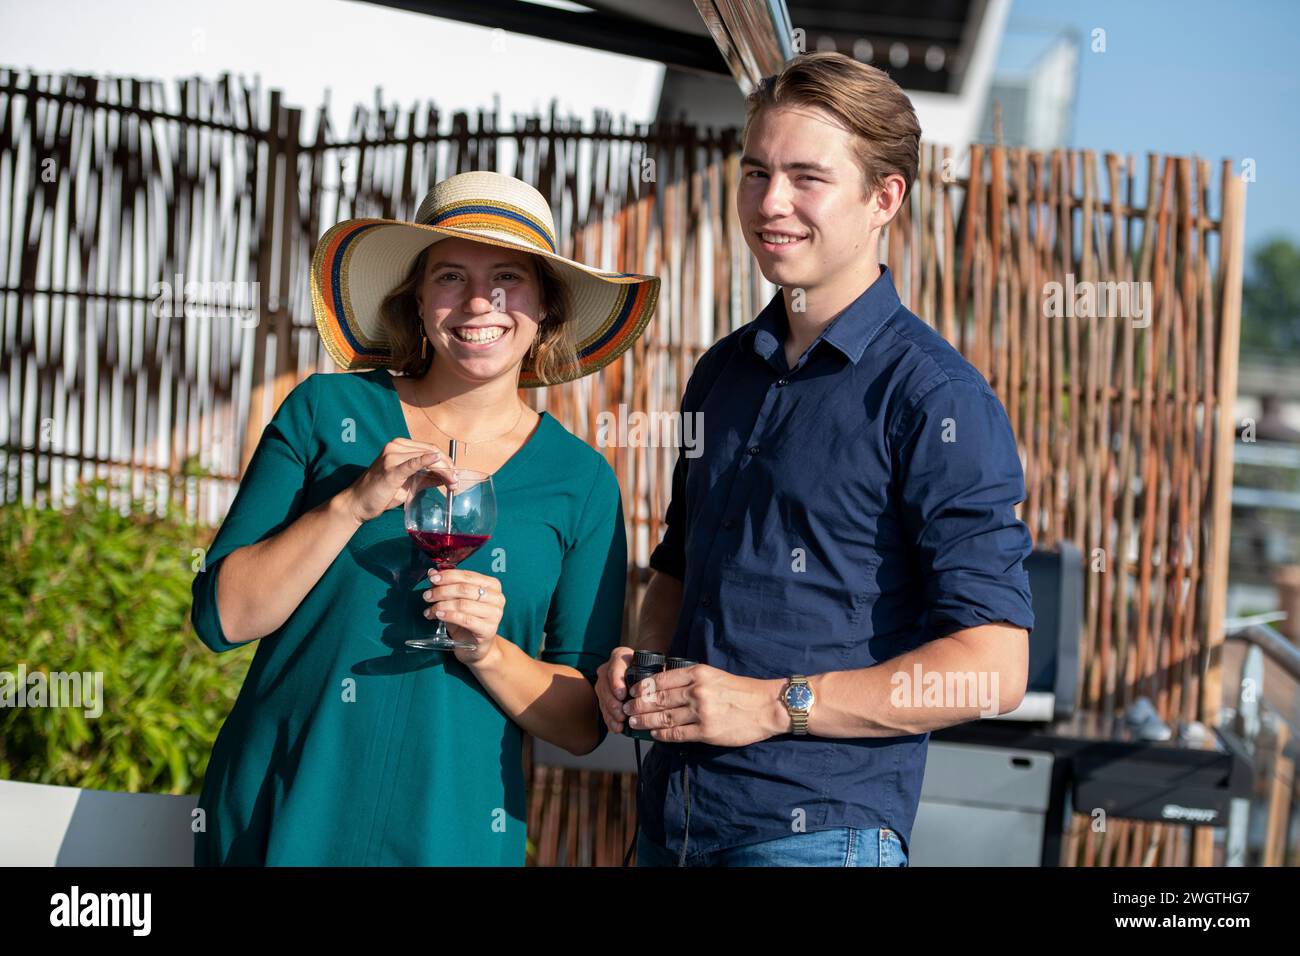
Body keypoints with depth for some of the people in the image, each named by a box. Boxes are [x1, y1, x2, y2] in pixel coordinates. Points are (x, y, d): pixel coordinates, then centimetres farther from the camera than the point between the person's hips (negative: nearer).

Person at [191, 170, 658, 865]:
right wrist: (355, 503, -17)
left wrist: (487, 652, -15)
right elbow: (221, 616, -7)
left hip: (451, 835, 0)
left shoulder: (580, 481, 1)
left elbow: (584, 724, 2)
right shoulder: (325, 410, -2)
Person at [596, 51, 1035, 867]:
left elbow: (992, 670, -16)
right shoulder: (722, 372, 11)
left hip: (822, 829, -6)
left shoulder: (936, 398, -11)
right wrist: (640, 663, 5)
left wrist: (774, 705, -18)